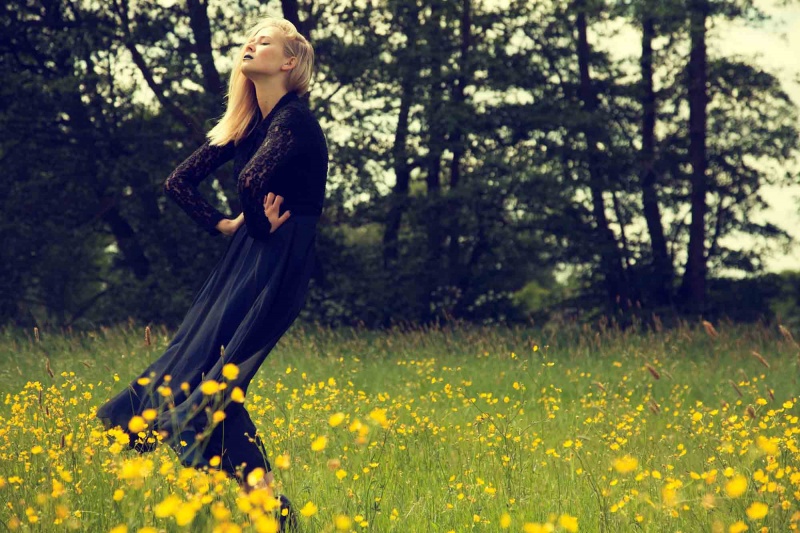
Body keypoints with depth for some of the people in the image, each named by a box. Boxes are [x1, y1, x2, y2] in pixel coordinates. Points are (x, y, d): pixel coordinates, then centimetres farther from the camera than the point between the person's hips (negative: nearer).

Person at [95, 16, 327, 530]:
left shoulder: (295, 119, -13)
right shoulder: (247, 122, 13)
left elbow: (253, 179, -32)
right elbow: (180, 181, 18)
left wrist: (261, 223, -14)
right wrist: (224, 223, 6)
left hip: (281, 265, -9)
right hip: (245, 257, 9)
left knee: (216, 377, -16)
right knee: (184, 368, 2)